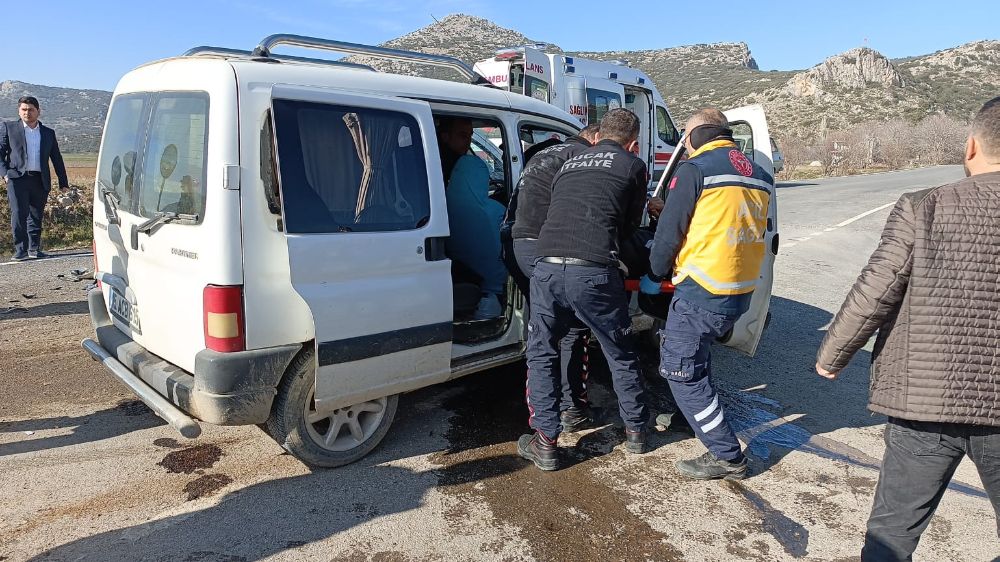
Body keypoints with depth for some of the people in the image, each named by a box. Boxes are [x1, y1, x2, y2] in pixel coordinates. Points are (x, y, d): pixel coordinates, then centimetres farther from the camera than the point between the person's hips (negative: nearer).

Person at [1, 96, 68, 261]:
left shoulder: (48, 133, 16)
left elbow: (57, 159, 16)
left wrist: (63, 183, 11)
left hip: (40, 181, 2)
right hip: (18, 179, -2)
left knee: (36, 216, 7)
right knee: (19, 214, -9)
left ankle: (34, 249, 16)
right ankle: (20, 250, -7)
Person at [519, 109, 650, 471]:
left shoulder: (570, 162, 24)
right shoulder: (633, 166, 12)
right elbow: (630, 224, 20)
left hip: (547, 268, 3)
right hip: (594, 271, -2)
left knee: (541, 354, 17)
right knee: (621, 354, 17)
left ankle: (545, 443, 17)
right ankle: (635, 431, 33)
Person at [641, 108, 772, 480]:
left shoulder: (695, 170, -10)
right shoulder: (759, 176, 12)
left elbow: (668, 233, -10)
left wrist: (654, 277, 6)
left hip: (703, 293, -8)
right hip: (742, 292, 8)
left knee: (681, 370, 3)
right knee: (697, 353, 29)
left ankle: (728, 457, 8)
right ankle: (693, 413, 44)